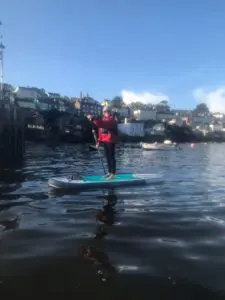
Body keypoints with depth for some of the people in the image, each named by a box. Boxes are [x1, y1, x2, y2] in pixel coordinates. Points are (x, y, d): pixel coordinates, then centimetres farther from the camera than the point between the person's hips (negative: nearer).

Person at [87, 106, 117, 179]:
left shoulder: (112, 119, -12)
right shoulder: (103, 119, 17)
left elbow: (102, 124, -30)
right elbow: (101, 131, 17)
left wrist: (92, 119, -37)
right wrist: (99, 141, 10)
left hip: (110, 141, -9)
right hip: (105, 141, 9)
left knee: (111, 157, -5)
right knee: (107, 157, 13)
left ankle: (113, 173, 0)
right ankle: (109, 172, 21)